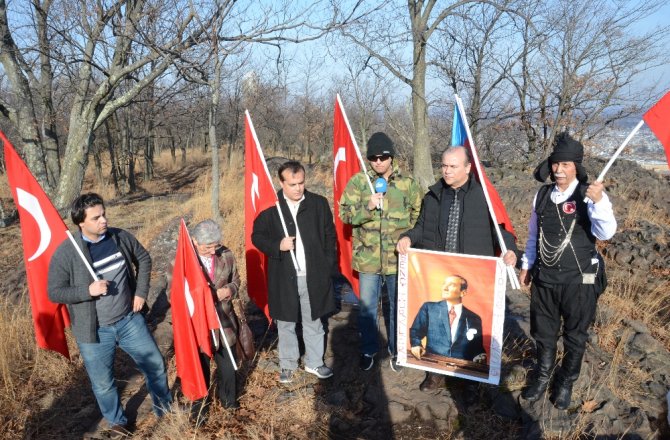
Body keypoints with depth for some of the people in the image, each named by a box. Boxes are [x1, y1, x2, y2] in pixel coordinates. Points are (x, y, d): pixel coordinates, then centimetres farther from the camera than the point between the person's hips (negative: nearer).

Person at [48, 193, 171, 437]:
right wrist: (88, 290, -26)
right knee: (103, 383, 14)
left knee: (155, 364, 13)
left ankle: (165, 407, 41)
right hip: (95, 331, -2)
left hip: (129, 320, 3)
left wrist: (141, 292, 0)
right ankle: (117, 421, 43)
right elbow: (54, 292, -10)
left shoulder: (120, 236, -7)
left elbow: (143, 259, 9)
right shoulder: (65, 253, -16)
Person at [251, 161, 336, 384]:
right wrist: (277, 246, -18)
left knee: (313, 323, 16)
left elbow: (330, 236, 5)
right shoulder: (269, 207, -6)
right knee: (285, 324, 15)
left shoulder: (319, 203, -2)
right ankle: (287, 364, 34)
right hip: (283, 277, -1)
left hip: (314, 276, 1)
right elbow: (257, 236, 1)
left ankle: (314, 362, 35)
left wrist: (328, 267, 0)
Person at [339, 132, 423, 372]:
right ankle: (368, 350, 30)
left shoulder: (408, 183, 0)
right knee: (366, 307, 10)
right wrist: (367, 207, -20)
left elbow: (418, 216, 7)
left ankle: (397, 350, 34)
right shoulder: (358, 181, -2)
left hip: (398, 257, 1)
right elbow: (344, 213, -4)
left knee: (396, 307, 15)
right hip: (368, 258, 0)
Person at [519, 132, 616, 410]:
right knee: (543, 332, 16)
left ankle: (566, 382, 35)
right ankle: (542, 377, 38)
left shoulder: (590, 195, -11)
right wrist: (527, 265, 15)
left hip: (579, 280, -3)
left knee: (575, 335, 14)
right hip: (544, 278, 4)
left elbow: (606, 233, -24)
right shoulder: (542, 195, 3)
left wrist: (599, 202, -39)